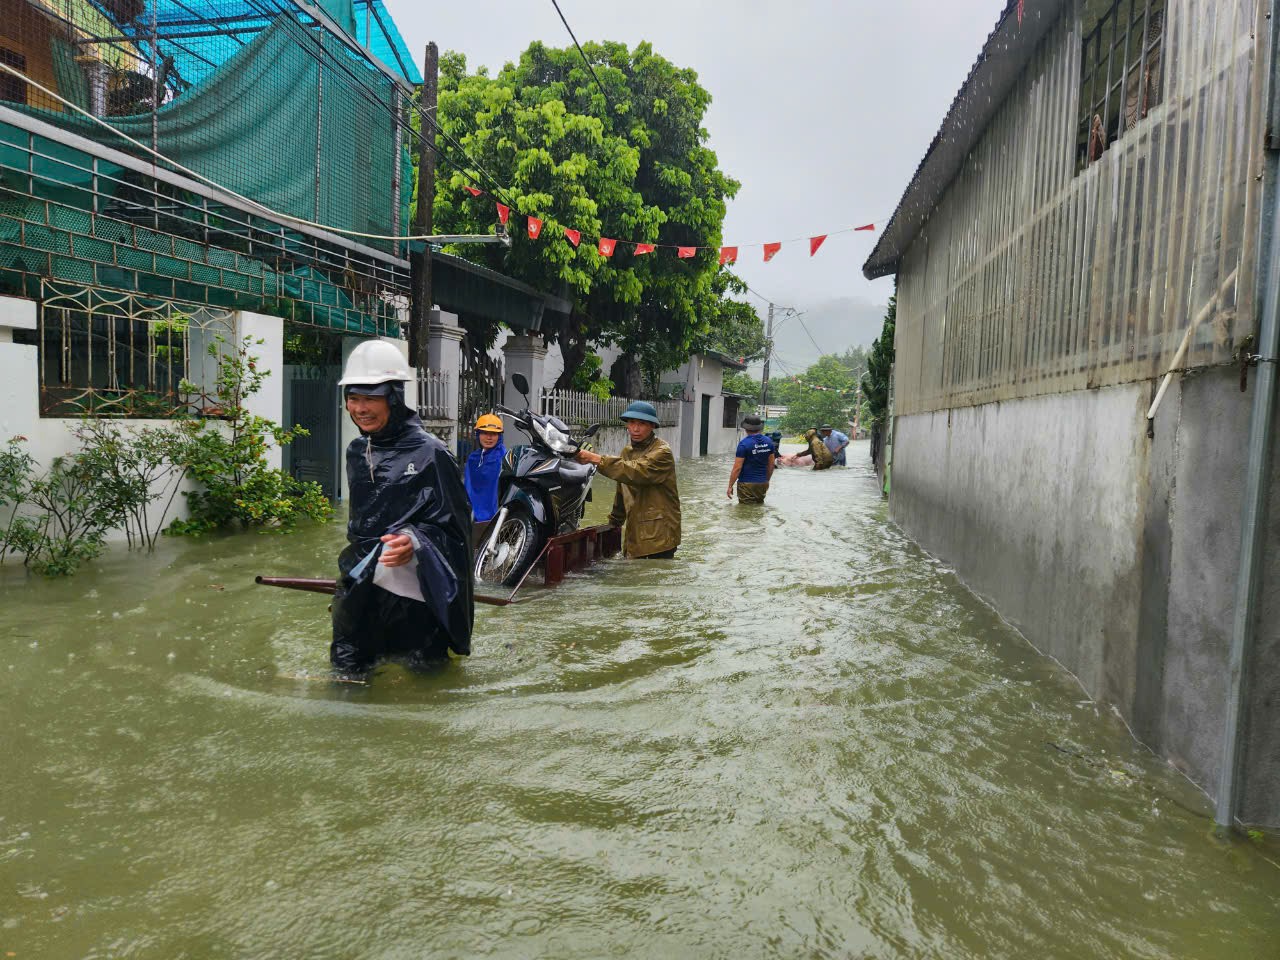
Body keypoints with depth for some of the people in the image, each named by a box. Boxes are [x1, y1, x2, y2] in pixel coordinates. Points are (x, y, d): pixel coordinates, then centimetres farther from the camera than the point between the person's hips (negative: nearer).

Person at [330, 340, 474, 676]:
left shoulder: (429, 453, -12)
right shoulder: (356, 451, 9)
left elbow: (454, 526, -11)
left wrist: (416, 542, -29)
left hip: (414, 597, -6)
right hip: (358, 588, 6)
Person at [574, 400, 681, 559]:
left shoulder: (662, 452, -11)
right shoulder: (627, 451, 15)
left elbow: (635, 472, -28)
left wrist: (596, 459, -31)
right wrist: (614, 521, 26)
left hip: (660, 533, -7)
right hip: (634, 532, 7)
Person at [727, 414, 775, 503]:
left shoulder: (744, 443, -15)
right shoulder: (768, 442, 3)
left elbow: (737, 468, -16)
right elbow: (771, 465, 10)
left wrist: (730, 486, -8)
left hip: (747, 484, -6)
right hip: (763, 484, 6)